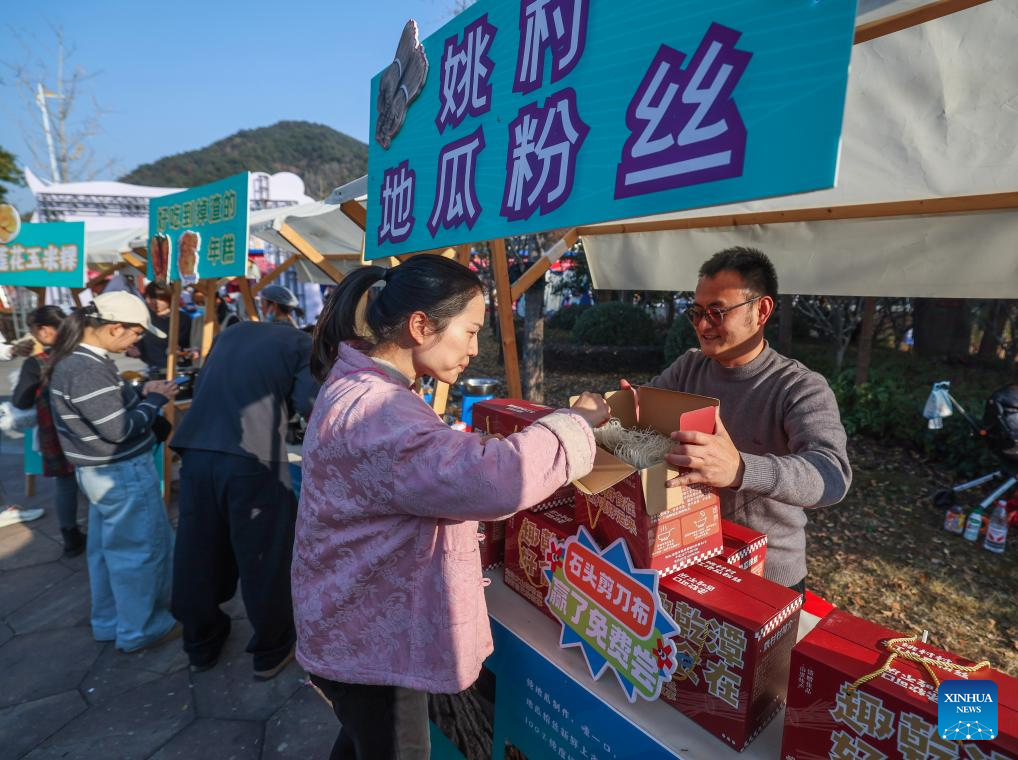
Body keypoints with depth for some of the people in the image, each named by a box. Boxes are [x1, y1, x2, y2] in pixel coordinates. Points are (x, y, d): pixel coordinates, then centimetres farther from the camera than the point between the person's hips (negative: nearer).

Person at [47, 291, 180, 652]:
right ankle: (140, 629, 22)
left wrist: (140, 393, 2)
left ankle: (109, 621, 38)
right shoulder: (88, 369, -26)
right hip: (123, 473, -10)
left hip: (102, 470, 10)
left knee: (107, 548, 21)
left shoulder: (75, 358, 5)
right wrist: (156, 400, -13)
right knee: (140, 550, 6)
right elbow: (119, 429, -24)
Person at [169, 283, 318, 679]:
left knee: (199, 550, 19)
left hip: (197, 452, 6)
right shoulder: (301, 342, 3)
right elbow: (308, 402, -9)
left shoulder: (231, 332, 20)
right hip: (253, 458, -5)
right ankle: (271, 651, 27)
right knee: (263, 556, 10)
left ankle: (201, 644, 40)